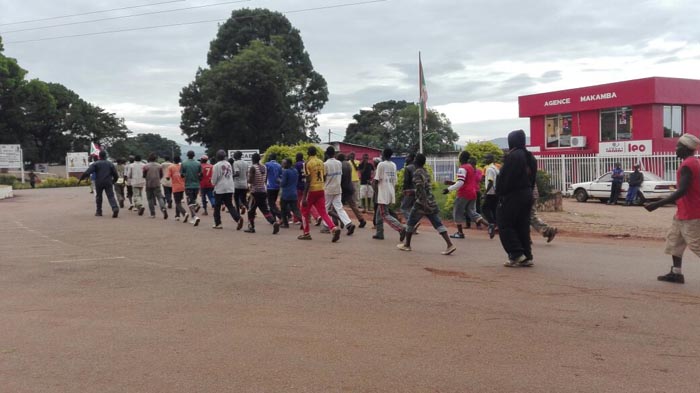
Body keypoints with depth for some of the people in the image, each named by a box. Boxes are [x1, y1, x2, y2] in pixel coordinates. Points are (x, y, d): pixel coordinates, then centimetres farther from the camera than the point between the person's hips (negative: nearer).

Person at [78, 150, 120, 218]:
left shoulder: (95, 164, 1)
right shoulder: (110, 164, 8)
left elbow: (87, 172, -10)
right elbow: (115, 175, 9)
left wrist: (80, 179, -7)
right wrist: (113, 181, 26)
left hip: (99, 183, -1)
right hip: (108, 183, 1)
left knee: (99, 196, 14)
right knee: (111, 196, -4)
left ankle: (99, 211, 20)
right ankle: (115, 208, -27)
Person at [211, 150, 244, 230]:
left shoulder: (216, 166, -10)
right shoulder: (229, 164, 8)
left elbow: (214, 180, -8)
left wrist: (213, 183, 13)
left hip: (219, 189, -5)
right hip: (230, 188, 5)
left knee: (217, 207, 10)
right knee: (230, 205, 6)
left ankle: (218, 223, 15)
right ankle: (238, 218, -15)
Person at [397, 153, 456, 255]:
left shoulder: (417, 173, -10)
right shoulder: (425, 172, 15)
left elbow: (421, 188, -21)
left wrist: (424, 203, -27)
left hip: (422, 203, -7)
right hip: (431, 202, 7)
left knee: (410, 223, 10)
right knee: (438, 224, 1)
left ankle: (407, 245, 22)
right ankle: (450, 245, -11)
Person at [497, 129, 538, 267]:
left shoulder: (512, 156, -16)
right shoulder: (530, 157, 12)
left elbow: (505, 178, -17)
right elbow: (533, 179, 16)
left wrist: (500, 194, -9)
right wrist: (528, 192, 17)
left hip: (513, 195, -8)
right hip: (527, 194, 8)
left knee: (505, 225, 1)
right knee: (523, 226, 12)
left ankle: (517, 255, -5)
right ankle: (527, 257, 11)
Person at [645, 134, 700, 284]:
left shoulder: (687, 165, -19)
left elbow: (682, 191, -26)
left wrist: (658, 204, -27)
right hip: (684, 213, 10)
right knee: (674, 240, 15)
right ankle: (676, 273, 17)